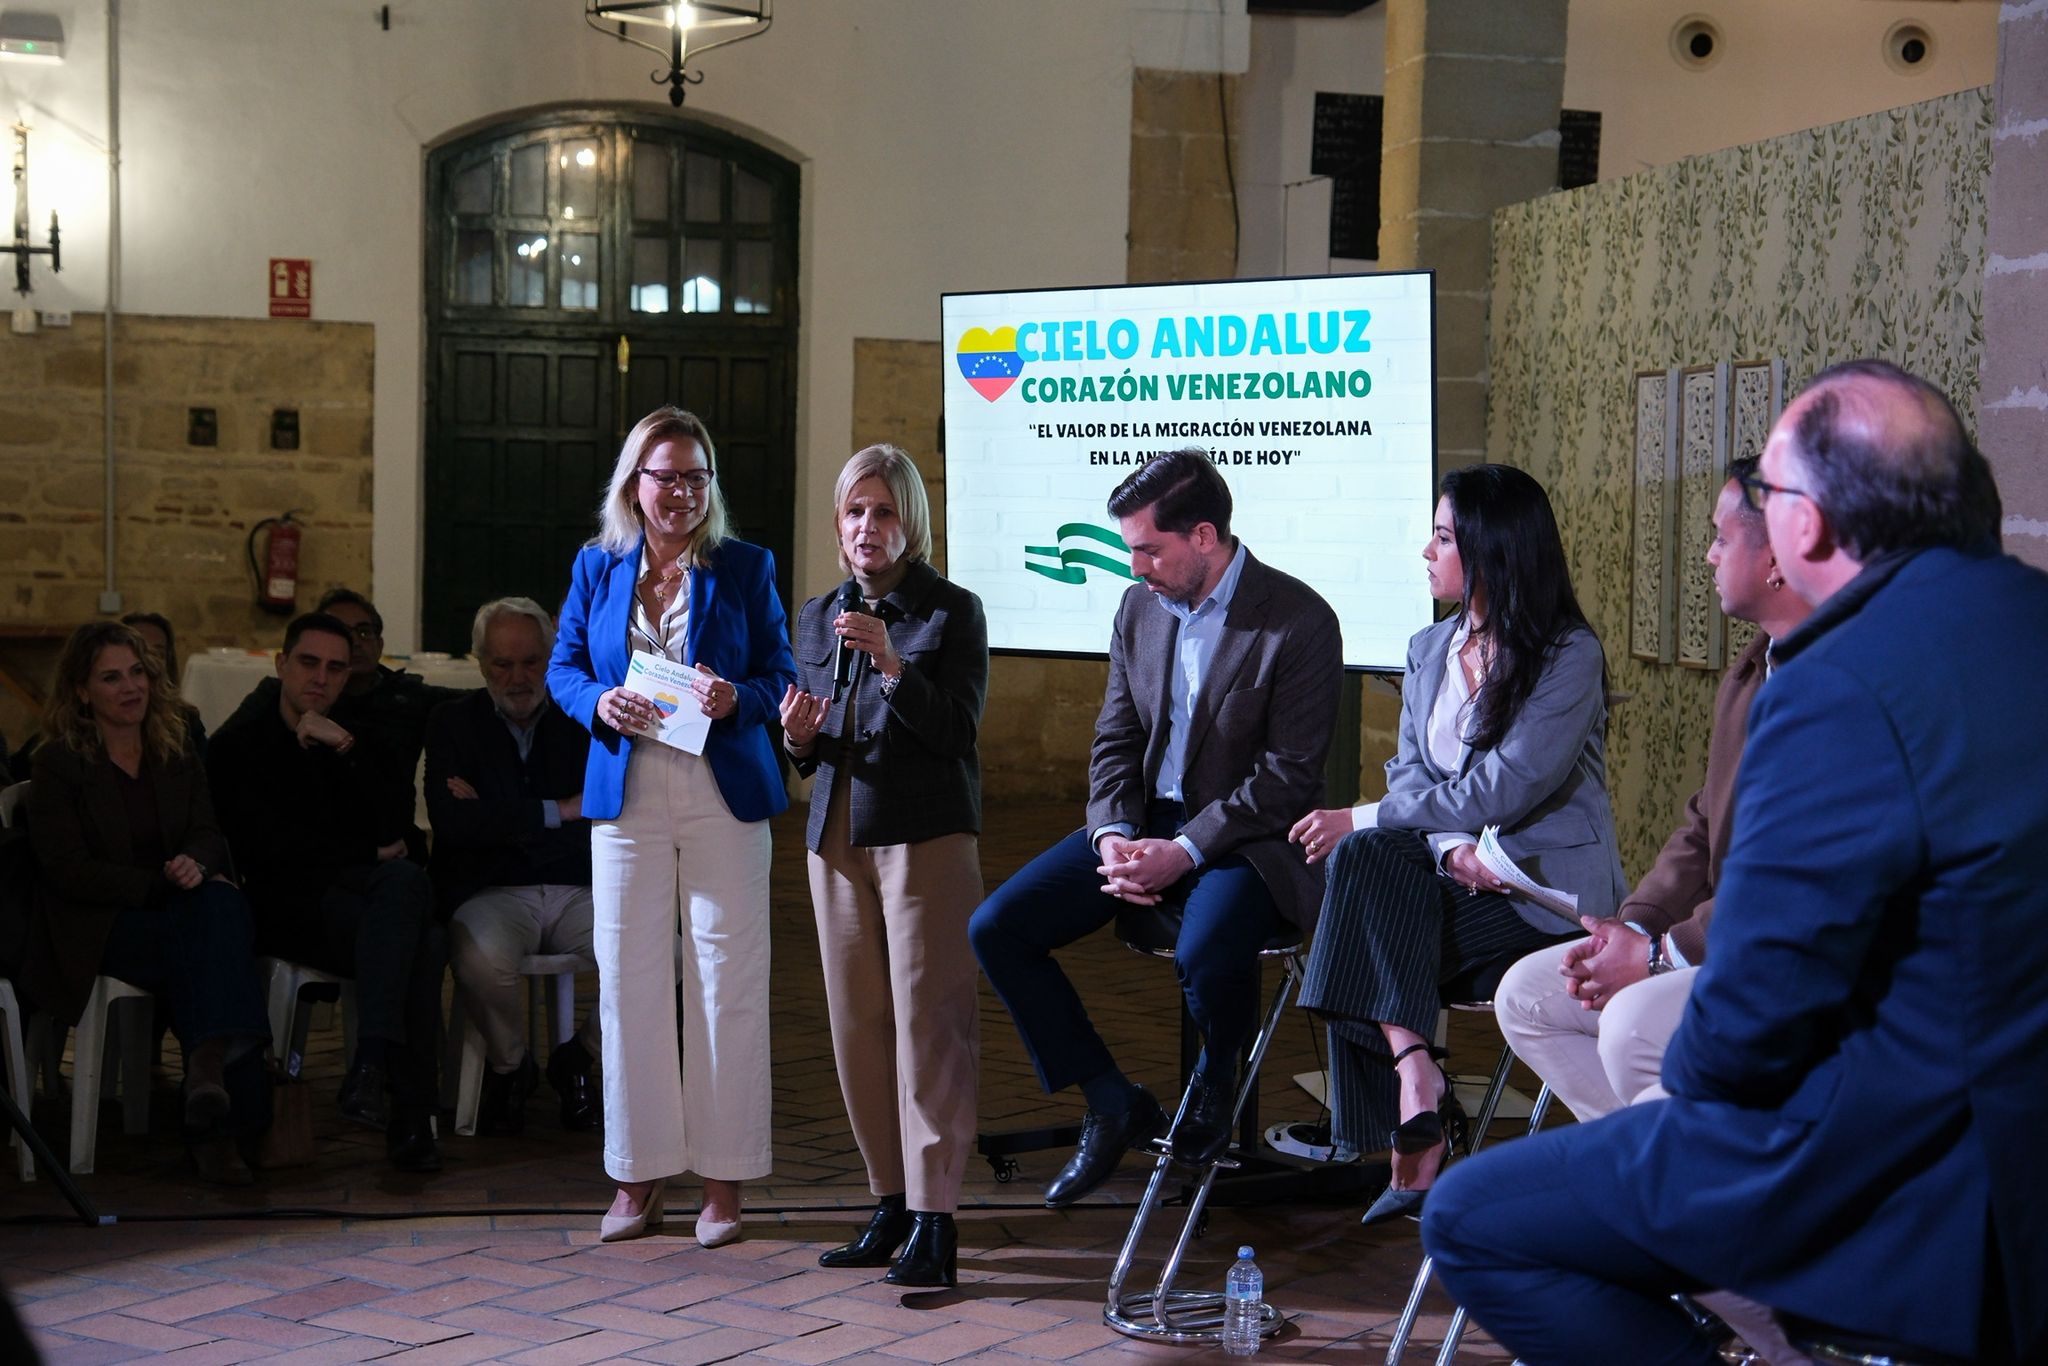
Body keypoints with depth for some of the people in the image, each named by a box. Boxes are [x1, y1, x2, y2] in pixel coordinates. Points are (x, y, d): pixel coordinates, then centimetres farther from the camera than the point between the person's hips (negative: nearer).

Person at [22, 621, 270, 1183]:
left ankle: (210, 1066, -45)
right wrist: (161, 885, -17)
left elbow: (207, 834, 9)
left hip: (178, 909, 4)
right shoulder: (58, 762, 1)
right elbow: (67, 869, -8)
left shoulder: (177, 752, 17)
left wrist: (196, 864, -17)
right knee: (202, 948, -34)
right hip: (97, 927, -4)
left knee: (222, 903, -33)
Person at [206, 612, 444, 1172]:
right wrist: (371, 855, 2)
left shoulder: (357, 744, 24)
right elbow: (271, 850, -4)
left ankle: (369, 1065, -43)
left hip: (356, 896, 4)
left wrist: (346, 749, -3)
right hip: (286, 905, -4)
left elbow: (386, 830, 7)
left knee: (406, 881, -36)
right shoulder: (239, 744, 10)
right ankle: (411, 1113, -39)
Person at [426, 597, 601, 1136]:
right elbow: (452, 822, -8)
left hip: (577, 889, 2)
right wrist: (557, 811, -8)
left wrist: (495, 818, -6)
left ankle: (576, 1058, 4)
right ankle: (509, 1068, -3)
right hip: (490, 891, -2)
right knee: (480, 958, -38)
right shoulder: (452, 722, 8)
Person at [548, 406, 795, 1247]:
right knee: (629, 980, 3)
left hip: (724, 796, -2)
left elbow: (780, 671, 4)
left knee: (726, 981, -1)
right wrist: (599, 702, -11)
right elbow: (562, 667, 10)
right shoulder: (596, 568, 10)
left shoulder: (745, 568, 6)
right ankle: (639, 1176, 13)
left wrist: (738, 698, -18)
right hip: (627, 794, 2)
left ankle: (723, 1180, 7)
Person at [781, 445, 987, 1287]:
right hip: (838, 835, 5)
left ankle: (933, 1219, -7)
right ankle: (891, 1203, 14)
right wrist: (800, 740, -4)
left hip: (924, 834, -5)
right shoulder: (818, 617, 14)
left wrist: (891, 664, -21)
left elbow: (957, 730, -10)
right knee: (857, 1027, 5)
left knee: (927, 1021, -8)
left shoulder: (952, 611, -1)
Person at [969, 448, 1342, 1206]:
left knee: (1205, 957, -37)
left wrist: (1183, 852, -21)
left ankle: (1216, 1077, 2)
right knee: (996, 929, -8)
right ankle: (1113, 1105, 6)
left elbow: (1289, 775, -15)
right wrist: (1114, 835, -9)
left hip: (1245, 835, -6)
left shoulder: (1299, 622, -14)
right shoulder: (1139, 608, 5)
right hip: (1144, 822, 7)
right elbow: (1116, 739, 10)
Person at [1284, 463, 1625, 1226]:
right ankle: (1415, 1071, -32)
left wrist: (1360, 819, -14)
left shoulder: (1569, 656, -8)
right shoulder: (1430, 650, 14)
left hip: (1544, 885, -6)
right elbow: (1409, 776, 6)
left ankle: (1416, 1145, -26)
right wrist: (1448, 847, -17)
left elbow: (1501, 794, -17)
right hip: (1452, 873, 6)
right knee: (1366, 859, -25)